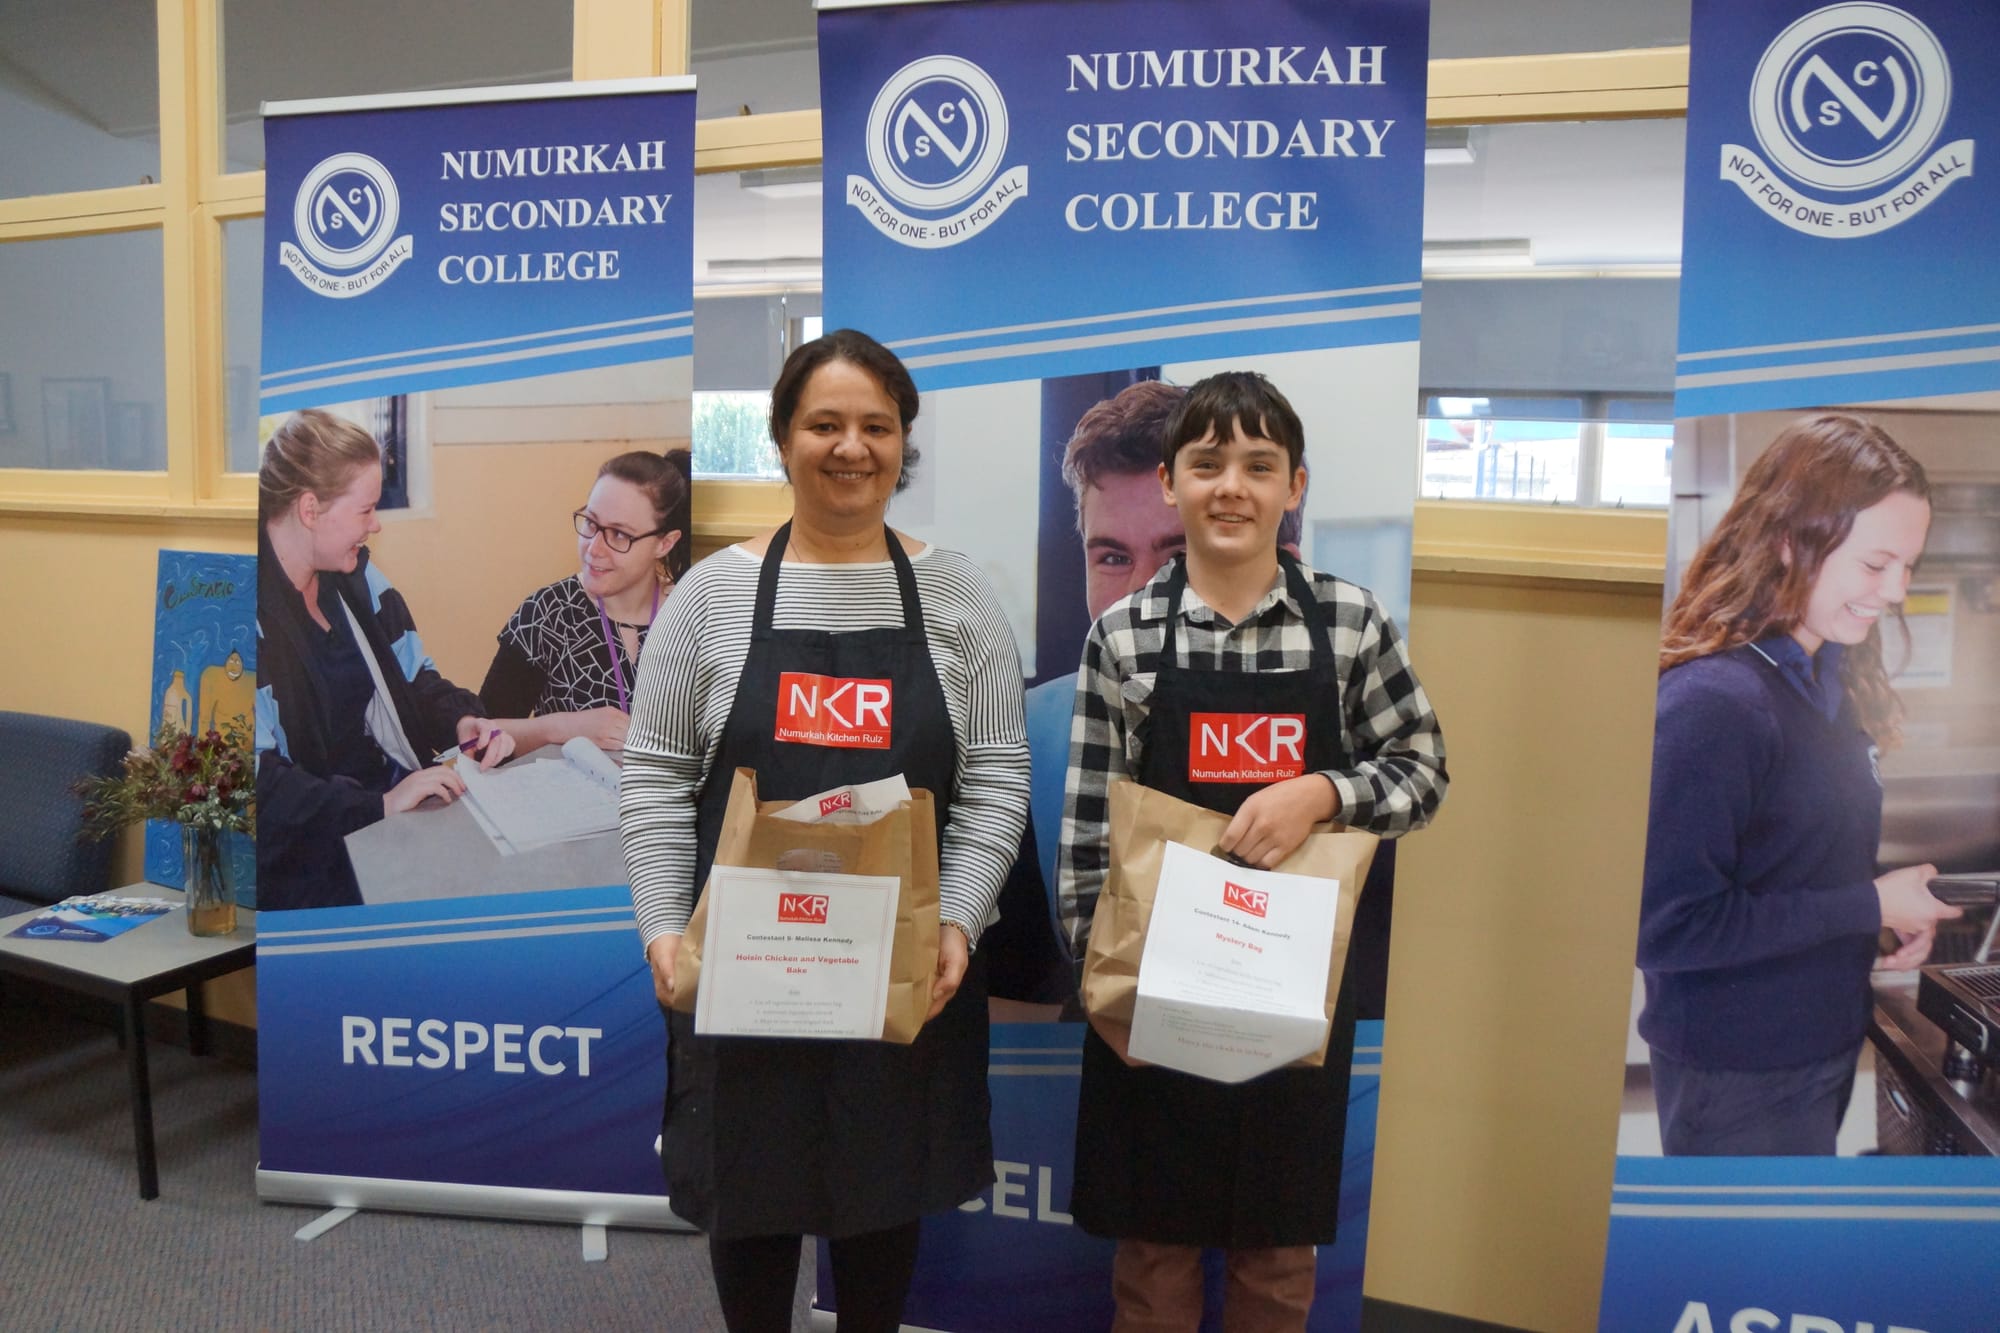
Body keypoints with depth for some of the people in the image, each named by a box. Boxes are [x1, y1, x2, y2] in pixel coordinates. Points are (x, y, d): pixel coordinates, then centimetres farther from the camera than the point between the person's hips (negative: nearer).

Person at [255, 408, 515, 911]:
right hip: (302, 852, -7)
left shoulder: (354, 575, 8)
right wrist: (378, 807, -30)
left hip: (396, 794, 8)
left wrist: (462, 720, -3)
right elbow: (259, 782, -23)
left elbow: (414, 678, 18)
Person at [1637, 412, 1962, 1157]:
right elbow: (1664, 928, -28)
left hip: (1824, 1050, 9)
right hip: (1737, 1087, -8)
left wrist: (1897, 907, -3)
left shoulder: (1830, 677, 2)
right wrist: (1868, 906, -21)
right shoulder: (1711, 704, -27)